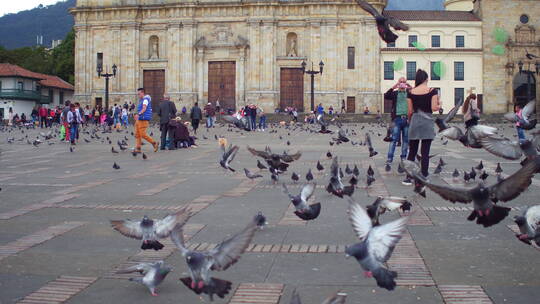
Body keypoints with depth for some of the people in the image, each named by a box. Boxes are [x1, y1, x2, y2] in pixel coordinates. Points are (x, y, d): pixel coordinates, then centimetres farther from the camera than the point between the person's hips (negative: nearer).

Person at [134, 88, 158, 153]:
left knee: (143, 134, -11)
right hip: (139, 119, 10)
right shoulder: (141, 100, 20)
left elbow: (144, 108, -24)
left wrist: (138, 114, -37)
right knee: (137, 134, 4)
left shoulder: (146, 99, -10)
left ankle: (154, 143, 3)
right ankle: (137, 149, 5)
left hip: (143, 119, -10)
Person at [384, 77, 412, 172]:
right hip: (397, 118, -2)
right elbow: (386, 96, -7)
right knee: (394, 140, -7)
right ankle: (389, 161, -11)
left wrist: (410, 88, -12)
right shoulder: (395, 93, 8)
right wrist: (393, 87, -17)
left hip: (407, 119, 2)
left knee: (406, 140, 6)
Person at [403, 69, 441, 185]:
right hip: (427, 121, -2)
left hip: (415, 121, 2)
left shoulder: (411, 92, 1)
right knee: (425, 153, 2)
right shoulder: (432, 91, -5)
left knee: (412, 152, 10)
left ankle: (408, 178, 8)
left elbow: (410, 111, 2)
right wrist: (439, 106, 12)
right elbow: (434, 108, -10)